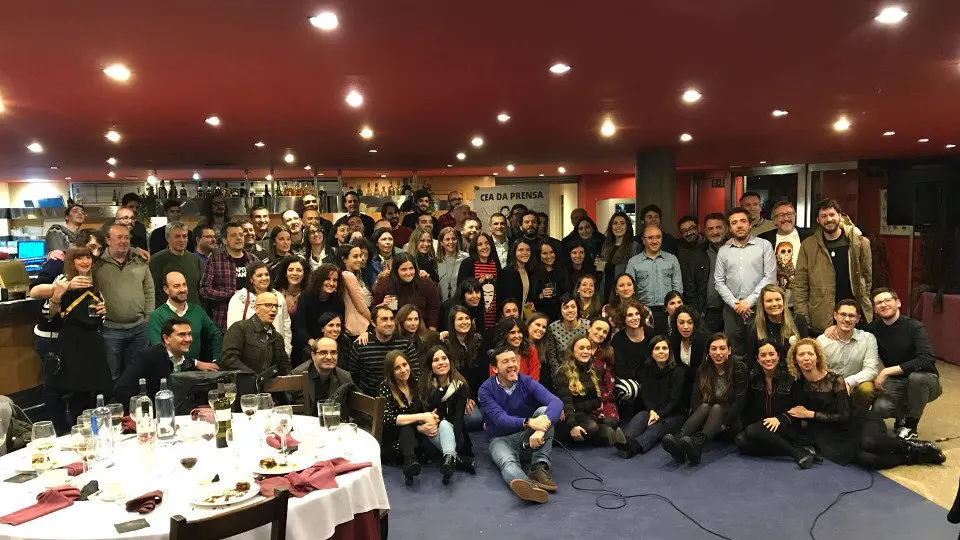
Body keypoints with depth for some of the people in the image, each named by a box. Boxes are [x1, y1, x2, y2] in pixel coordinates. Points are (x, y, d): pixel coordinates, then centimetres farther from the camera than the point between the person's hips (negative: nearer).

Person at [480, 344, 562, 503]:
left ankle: (540, 468, -31)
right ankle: (530, 486, -70)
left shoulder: (527, 382, -6)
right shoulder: (486, 389, -9)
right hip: (501, 439, -2)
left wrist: (542, 427, -45)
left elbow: (556, 402, -23)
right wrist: (528, 422, -45)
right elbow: (499, 418, -26)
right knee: (508, 462, -36)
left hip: (528, 437, 3)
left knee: (544, 411, -24)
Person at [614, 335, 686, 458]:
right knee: (640, 417, -32)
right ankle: (625, 441, -65)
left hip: (672, 414, -3)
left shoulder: (678, 372, 0)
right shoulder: (646, 370, 11)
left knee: (657, 426, -35)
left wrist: (659, 415, -21)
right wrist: (652, 411, -19)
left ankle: (633, 445, -67)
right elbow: (645, 394, 2)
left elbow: (675, 400, -7)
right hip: (651, 411, 3)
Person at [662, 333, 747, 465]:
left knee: (716, 408, -32)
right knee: (704, 406, -29)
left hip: (732, 419, -3)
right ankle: (679, 440, -56)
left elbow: (739, 400, -15)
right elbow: (696, 397, -6)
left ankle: (697, 445, -61)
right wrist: (698, 422, -23)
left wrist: (724, 423, -23)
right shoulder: (703, 369, 4)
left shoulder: (738, 368, -6)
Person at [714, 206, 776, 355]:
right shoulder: (723, 251, 10)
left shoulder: (764, 245, 3)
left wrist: (749, 301, -10)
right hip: (732, 309, 2)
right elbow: (719, 281, 7)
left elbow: (769, 277, -5)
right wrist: (734, 303, -6)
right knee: (734, 353, 6)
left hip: (758, 307, -2)